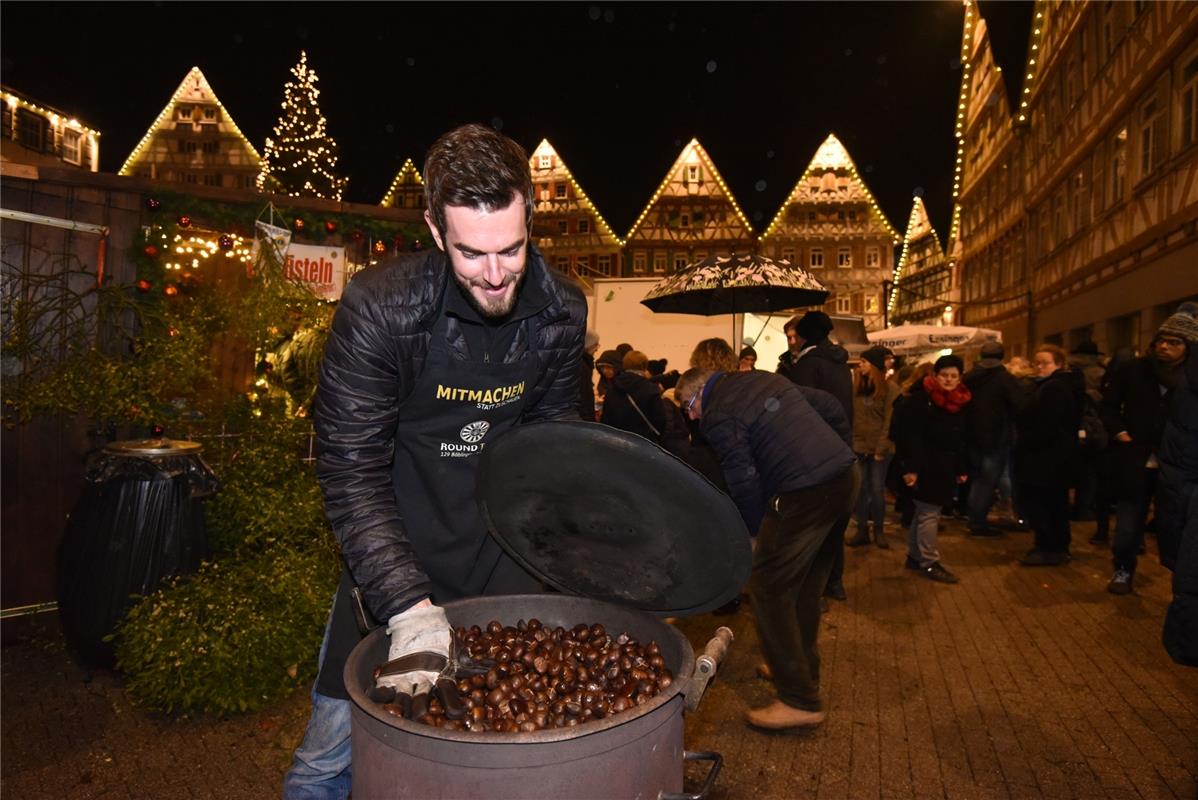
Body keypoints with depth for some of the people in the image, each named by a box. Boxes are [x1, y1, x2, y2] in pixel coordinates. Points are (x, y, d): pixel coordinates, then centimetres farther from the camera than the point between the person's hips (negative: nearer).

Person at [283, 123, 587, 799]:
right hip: (397, 554, -2)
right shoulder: (378, 309, -21)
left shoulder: (562, 313, -10)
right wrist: (409, 606, -28)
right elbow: (352, 472, -20)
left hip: (502, 551, 3)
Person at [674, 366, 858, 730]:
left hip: (805, 492, -9)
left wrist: (758, 529, 6)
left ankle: (800, 701, 5)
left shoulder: (719, 415, -7)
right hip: (846, 475, 9)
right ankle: (802, 669, 36)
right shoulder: (765, 378, 18)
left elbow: (743, 480, -8)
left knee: (768, 587, 0)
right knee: (806, 585, 21)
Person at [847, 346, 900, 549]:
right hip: (859, 447, 4)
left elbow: (890, 421, -8)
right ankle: (862, 531, 13)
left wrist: (881, 448, -13)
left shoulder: (890, 388, -5)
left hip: (880, 448, -4)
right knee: (861, 489, 5)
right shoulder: (859, 387, 9)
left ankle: (879, 531, 16)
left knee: (877, 489, 1)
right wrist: (851, 443, -4)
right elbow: (853, 417, 5)